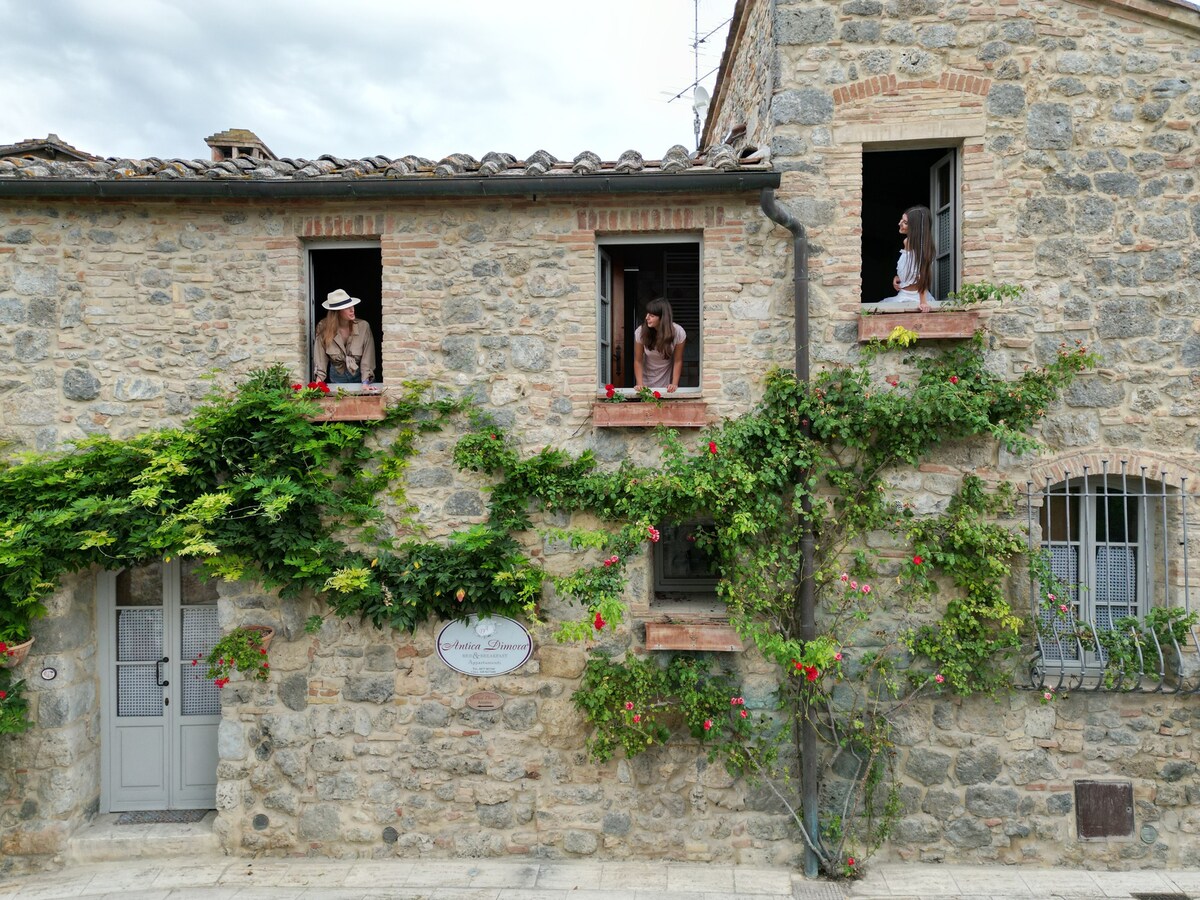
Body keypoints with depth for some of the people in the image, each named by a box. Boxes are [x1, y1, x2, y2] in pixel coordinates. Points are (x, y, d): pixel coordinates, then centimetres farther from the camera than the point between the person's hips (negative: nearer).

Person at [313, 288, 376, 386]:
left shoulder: (363, 326, -12)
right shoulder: (323, 327, -9)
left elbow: (367, 357, -12)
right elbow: (320, 356, -6)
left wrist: (365, 383, -21)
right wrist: (319, 380, -16)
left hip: (358, 377, 0)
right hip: (336, 378, 1)